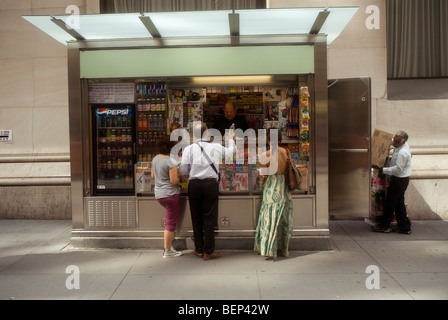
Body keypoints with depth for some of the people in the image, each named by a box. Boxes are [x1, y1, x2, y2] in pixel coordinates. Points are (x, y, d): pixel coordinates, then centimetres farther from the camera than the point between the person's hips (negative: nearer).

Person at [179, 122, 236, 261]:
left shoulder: (189, 149, -1)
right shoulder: (217, 147, 2)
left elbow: (183, 171, -2)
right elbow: (232, 151, 21)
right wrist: (231, 139, 41)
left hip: (194, 185, 1)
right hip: (211, 184, -1)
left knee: (196, 218, 12)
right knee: (209, 218, 5)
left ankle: (199, 250, 23)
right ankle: (208, 252, 10)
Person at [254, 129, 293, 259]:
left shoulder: (265, 155, -13)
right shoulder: (285, 151, -2)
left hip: (272, 186, -4)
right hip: (284, 185, 4)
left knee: (271, 218, 4)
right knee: (284, 218, 14)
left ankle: (271, 250, 7)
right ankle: (284, 249, 25)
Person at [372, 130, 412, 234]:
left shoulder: (403, 153, -25)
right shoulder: (401, 145, 4)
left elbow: (397, 169, -26)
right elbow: (390, 141, 25)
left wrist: (383, 169, -21)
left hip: (399, 180, -10)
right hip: (401, 179, 10)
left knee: (390, 202, 2)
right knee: (399, 203, 15)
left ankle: (384, 226, 15)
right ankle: (405, 227, 21)